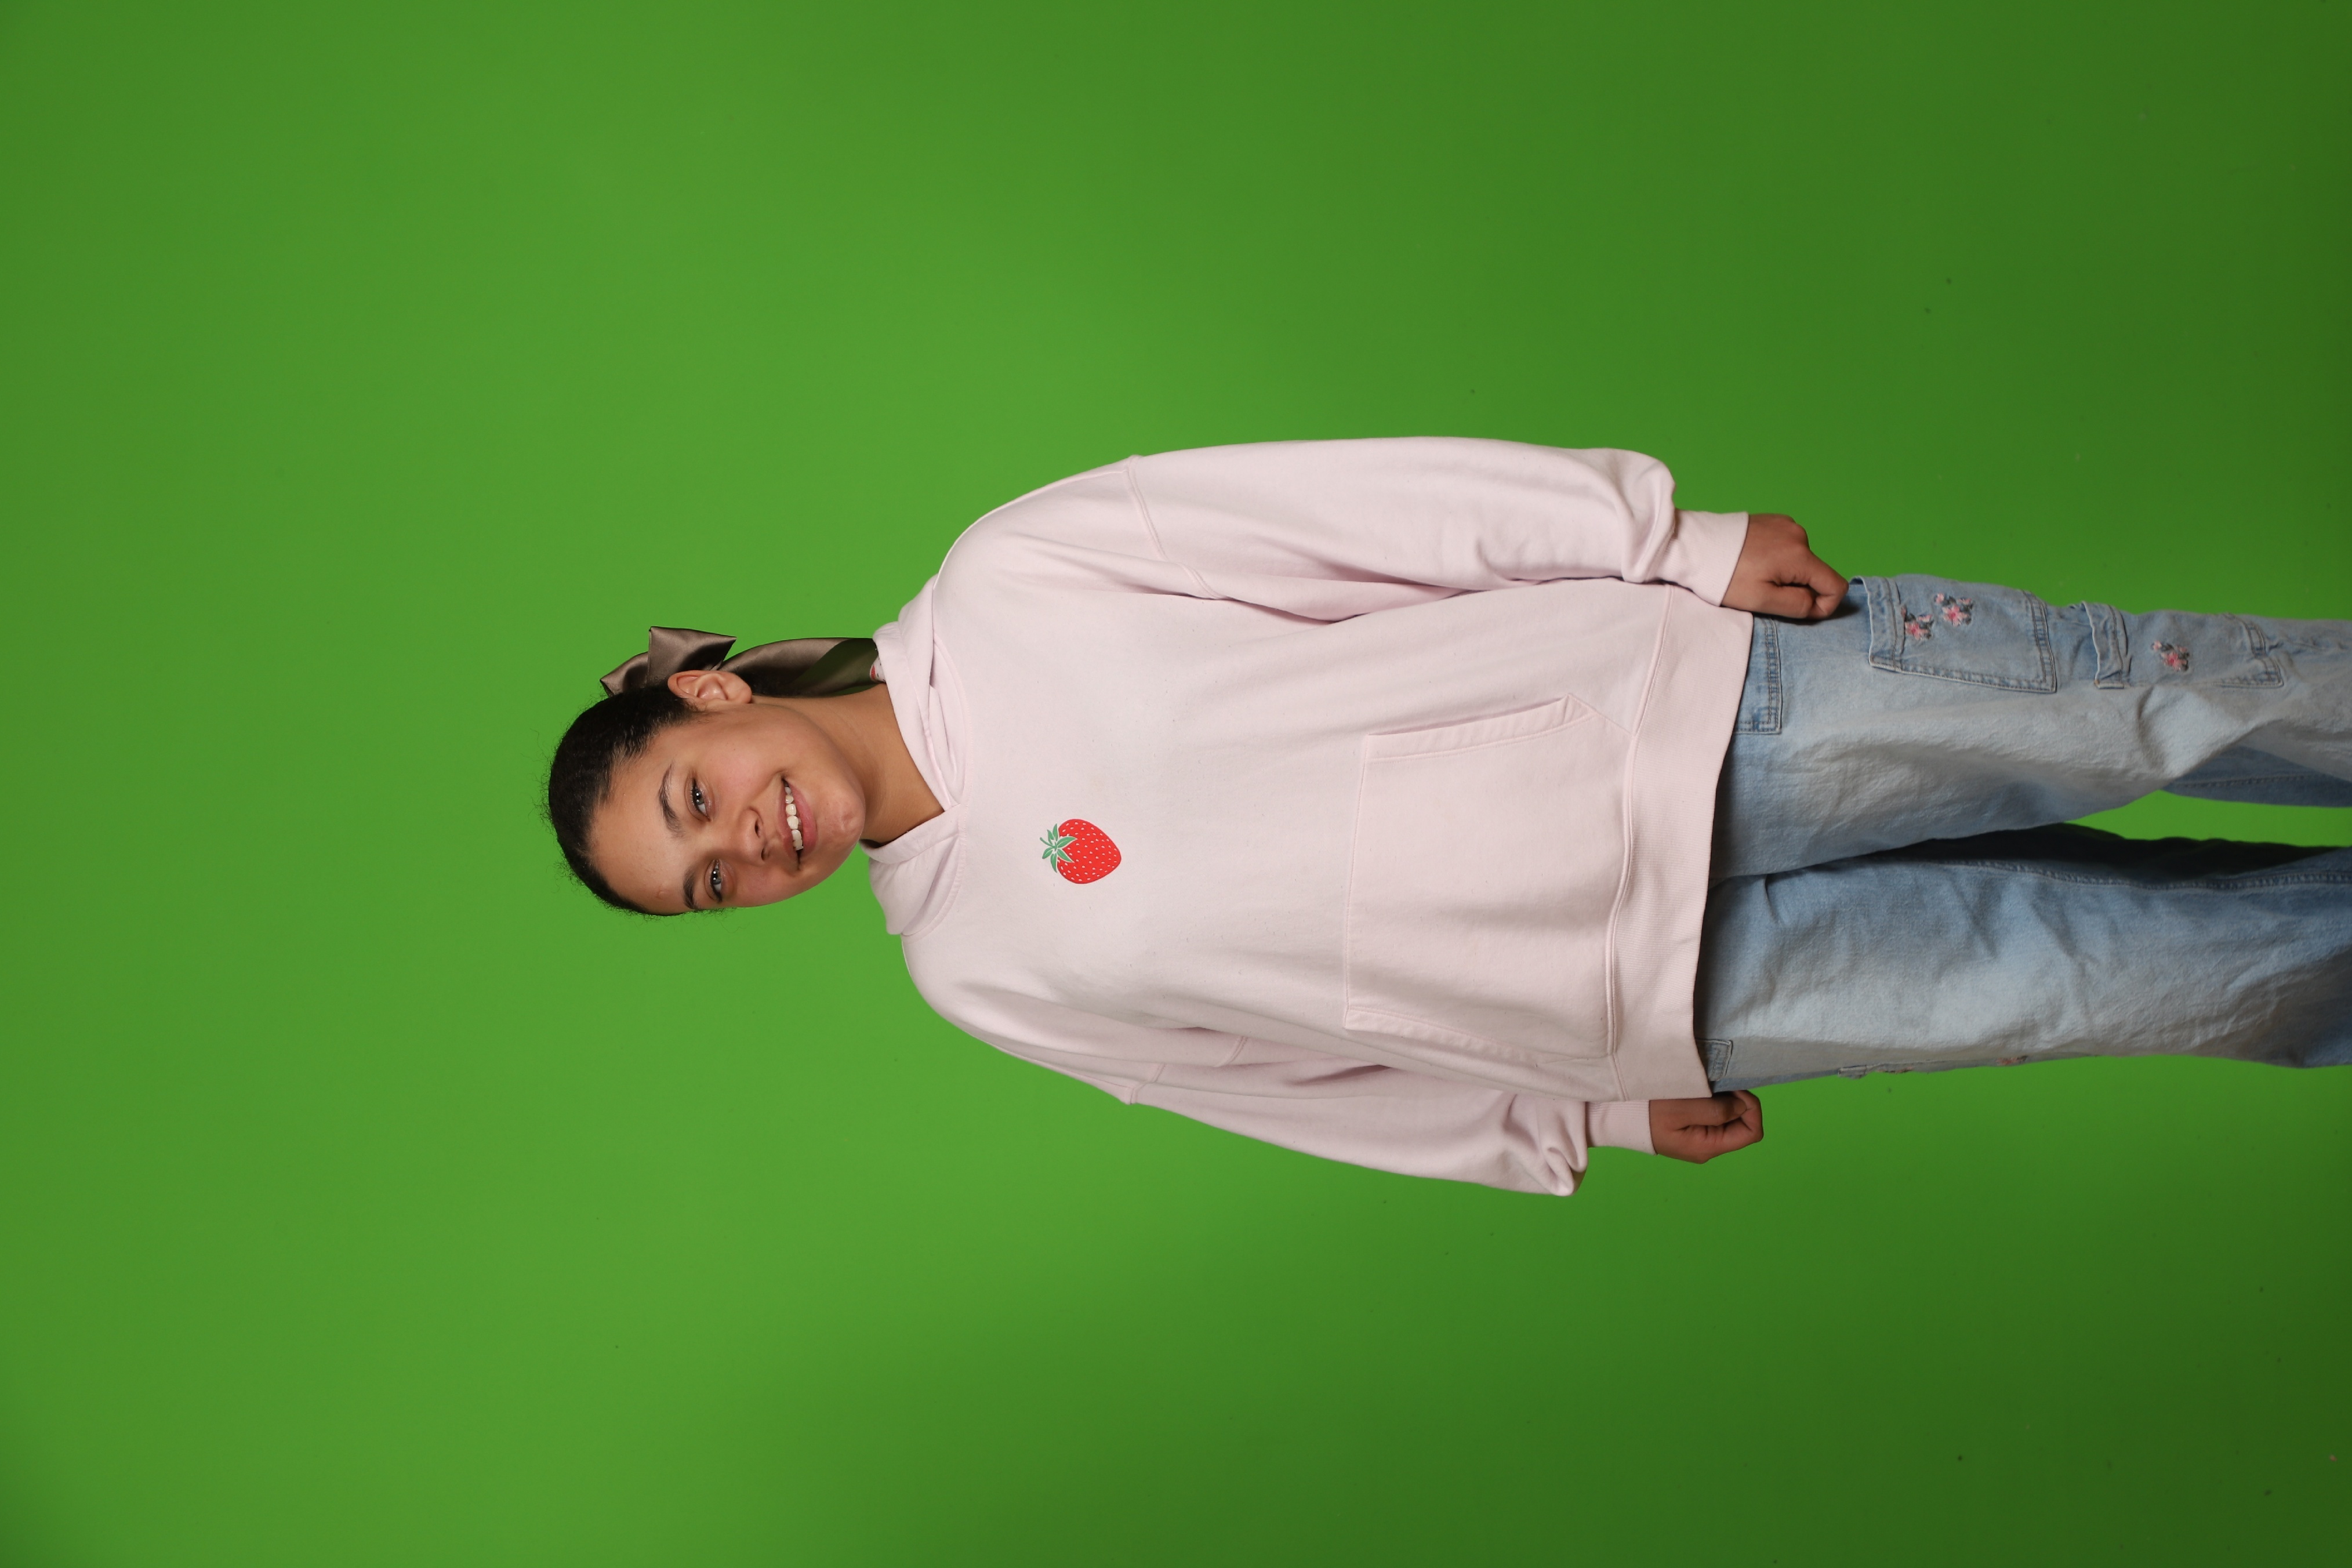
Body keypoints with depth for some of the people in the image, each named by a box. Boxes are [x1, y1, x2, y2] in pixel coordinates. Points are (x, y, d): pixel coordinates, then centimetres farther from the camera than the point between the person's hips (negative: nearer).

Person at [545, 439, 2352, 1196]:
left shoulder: (1009, 587, -7)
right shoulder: (979, 970, 2)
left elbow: (1358, 501, -7)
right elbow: (1297, 1074, 11)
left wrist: (1674, 540, -11)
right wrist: (1585, 1117, 11)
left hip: (1688, 701, 0)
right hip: (1663, 992, 1)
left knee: (2150, 693, -4)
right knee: (2103, 971, -3)